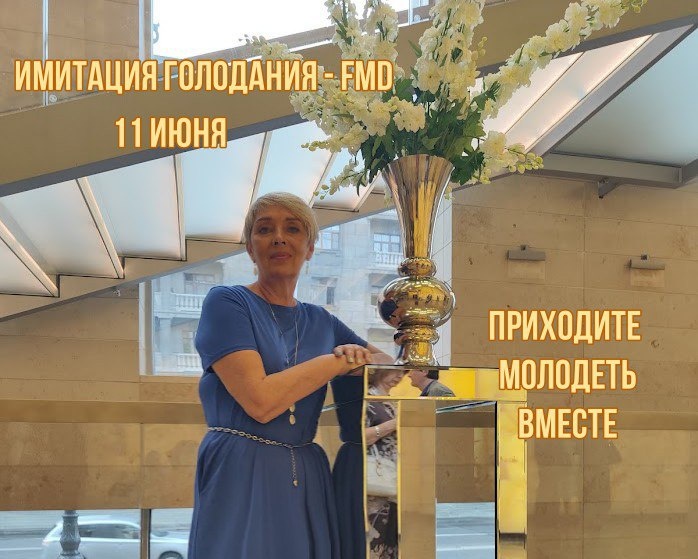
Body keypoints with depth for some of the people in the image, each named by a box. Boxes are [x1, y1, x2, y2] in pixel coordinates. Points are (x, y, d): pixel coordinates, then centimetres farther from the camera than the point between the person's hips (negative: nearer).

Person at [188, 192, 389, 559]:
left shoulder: (320, 322, 13)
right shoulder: (226, 303, -5)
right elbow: (260, 401, -17)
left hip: (306, 481, 6)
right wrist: (337, 360, -7)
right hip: (239, 477, -5)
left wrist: (357, 353, -3)